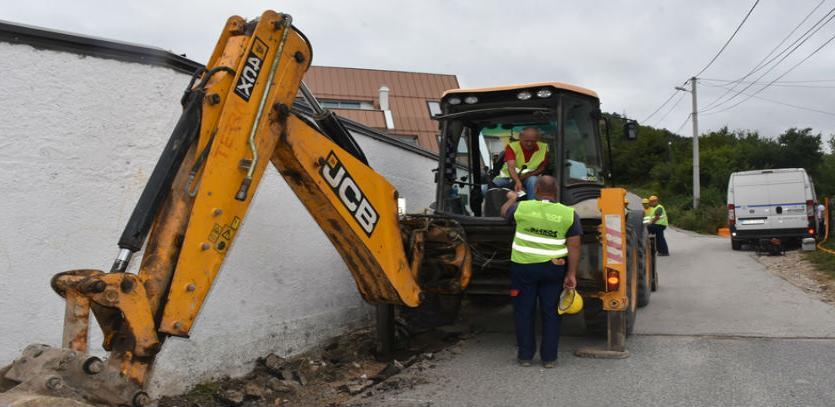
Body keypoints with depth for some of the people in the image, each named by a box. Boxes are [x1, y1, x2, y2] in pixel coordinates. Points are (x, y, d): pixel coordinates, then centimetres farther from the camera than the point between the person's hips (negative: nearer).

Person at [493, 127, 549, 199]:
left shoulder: (544, 148, -8)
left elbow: (542, 168, 0)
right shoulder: (512, 147, -14)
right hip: (508, 177, -1)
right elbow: (511, 167, -27)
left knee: (533, 180, -35)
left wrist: (525, 176, -17)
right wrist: (518, 182, -46)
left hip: (529, 178, 1)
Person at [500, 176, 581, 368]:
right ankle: (549, 357, 15)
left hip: (524, 267, -1)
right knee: (551, 313, 11)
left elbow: (504, 211, 17)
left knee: (524, 311, 11)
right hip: (553, 268, 1)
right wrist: (571, 274, 0)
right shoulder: (569, 214, -3)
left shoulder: (522, 207, -5)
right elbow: (574, 247, -5)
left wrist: (511, 199, 36)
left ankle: (525, 355, 17)